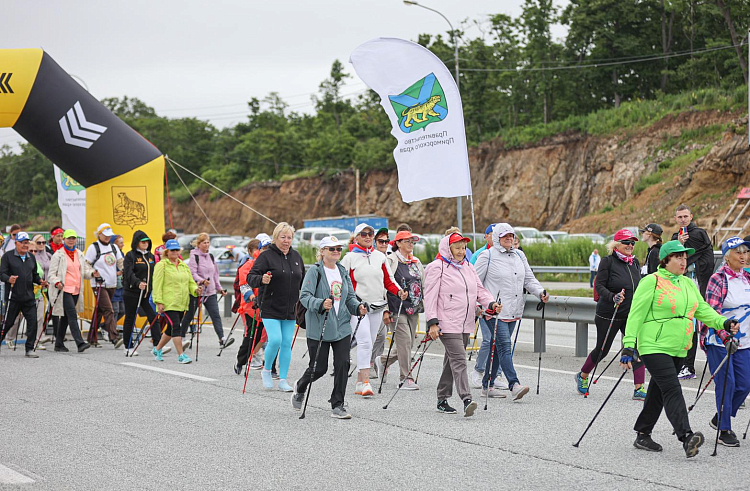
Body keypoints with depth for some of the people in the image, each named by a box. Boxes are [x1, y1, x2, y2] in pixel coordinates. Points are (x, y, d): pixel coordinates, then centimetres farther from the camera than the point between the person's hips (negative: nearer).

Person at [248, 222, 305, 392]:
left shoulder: (296, 256, 11)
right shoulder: (266, 256, -6)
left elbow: (302, 281, 24)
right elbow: (251, 277, -13)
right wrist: (261, 280, -33)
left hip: (290, 310, 5)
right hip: (270, 309, -5)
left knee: (287, 344, 4)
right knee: (275, 340, -15)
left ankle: (283, 380, 12)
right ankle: (266, 370, 11)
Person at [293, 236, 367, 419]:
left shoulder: (343, 272, 13)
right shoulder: (315, 271, -7)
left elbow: (350, 296, 18)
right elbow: (305, 296, -15)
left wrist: (358, 308, -3)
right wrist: (321, 304, -32)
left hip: (342, 327, 5)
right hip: (319, 328, -5)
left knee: (343, 364, -4)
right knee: (319, 367, 1)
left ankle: (337, 406, 6)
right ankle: (300, 387, 33)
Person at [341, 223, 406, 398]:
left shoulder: (380, 256, 11)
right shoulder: (350, 258, -1)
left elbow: (387, 281, 15)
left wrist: (399, 292, -2)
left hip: (377, 306, 5)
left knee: (368, 344, 8)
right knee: (365, 343, -16)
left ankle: (359, 383, 16)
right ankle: (365, 382, -18)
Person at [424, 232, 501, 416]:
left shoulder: (468, 267, 16)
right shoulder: (437, 268, -7)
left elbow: (480, 289, 17)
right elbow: (430, 296, -11)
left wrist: (491, 303, -3)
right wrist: (432, 323, -18)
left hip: (465, 324, 8)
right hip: (447, 323, -8)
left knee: (452, 361, 12)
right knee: (458, 360, -17)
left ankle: (442, 399, 21)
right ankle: (466, 400, -25)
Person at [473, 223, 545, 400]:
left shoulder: (519, 256, 14)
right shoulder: (487, 256, -5)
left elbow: (529, 279, 16)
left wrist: (540, 292, -2)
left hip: (513, 311, 6)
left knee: (496, 347, 11)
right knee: (504, 345, -15)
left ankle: (488, 385, 19)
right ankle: (514, 385, -22)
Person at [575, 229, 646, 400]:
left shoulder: (634, 262, 9)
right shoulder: (608, 261, -10)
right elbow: (599, 285, -15)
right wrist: (613, 297, -30)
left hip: (631, 314, 5)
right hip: (609, 314, -5)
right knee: (602, 350, 7)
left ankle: (639, 389, -6)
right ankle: (582, 376, 32)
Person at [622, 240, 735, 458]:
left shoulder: (688, 284, 15)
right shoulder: (651, 282, -8)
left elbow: (703, 309, 13)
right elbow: (636, 315, -10)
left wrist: (723, 323, -6)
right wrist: (629, 345, -16)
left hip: (678, 349, 8)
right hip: (654, 347, -8)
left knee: (658, 392, 13)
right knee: (672, 390, -18)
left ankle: (643, 435, 23)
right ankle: (686, 437, -29)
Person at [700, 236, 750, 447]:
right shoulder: (718, 279, -12)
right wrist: (725, 336, -32)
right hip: (718, 341, -6)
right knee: (726, 384, -7)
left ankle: (720, 418, 25)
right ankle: (724, 430, 5)